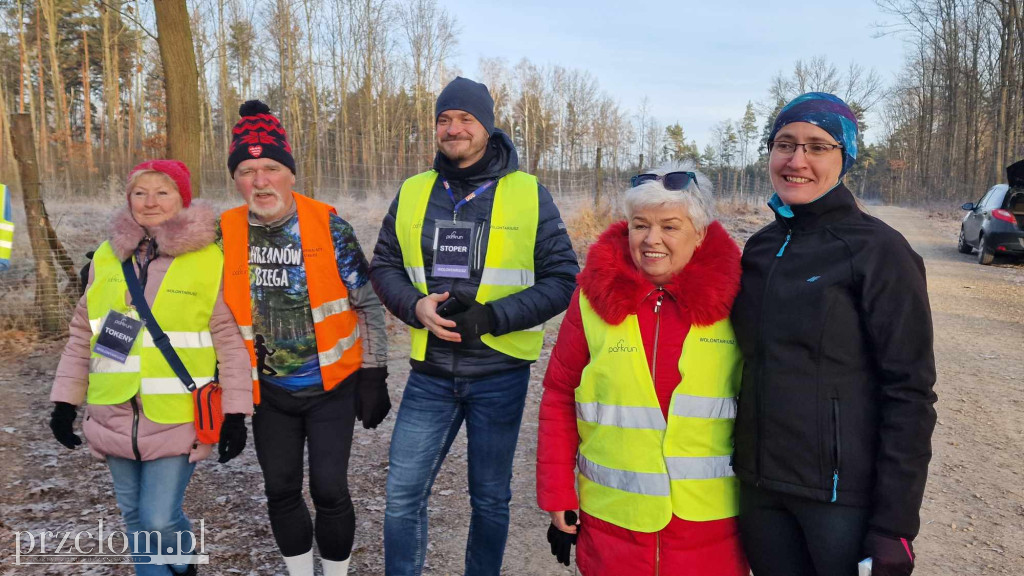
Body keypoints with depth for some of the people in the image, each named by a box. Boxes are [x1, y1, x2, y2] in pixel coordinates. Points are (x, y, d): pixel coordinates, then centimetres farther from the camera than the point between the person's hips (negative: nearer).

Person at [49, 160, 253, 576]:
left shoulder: (210, 259, -8)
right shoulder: (106, 257, 5)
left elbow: (230, 340, -7)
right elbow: (83, 334, 12)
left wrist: (235, 413, -8)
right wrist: (66, 400, 10)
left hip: (176, 418, -4)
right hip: (114, 416, 5)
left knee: (160, 519, -3)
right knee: (135, 516, 15)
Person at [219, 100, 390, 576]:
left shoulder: (328, 225, -12)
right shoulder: (224, 233, -4)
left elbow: (368, 304, -7)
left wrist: (373, 376, -7)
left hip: (332, 385, -3)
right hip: (268, 392, 3)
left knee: (329, 489, 1)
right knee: (281, 491, 13)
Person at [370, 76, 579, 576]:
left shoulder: (529, 194, -5)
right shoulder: (412, 193, 4)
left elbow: (562, 281, -6)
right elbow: (384, 265, 11)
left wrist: (491, 316, -19)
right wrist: (416, 306, -11)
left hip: (500, 373, -2)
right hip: (430, 372, 2)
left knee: (490, 498, 14)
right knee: (402, 493, 6)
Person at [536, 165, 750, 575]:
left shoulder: (733, 299, -5)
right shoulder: (595, 295, -4)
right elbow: (560, 396, 0)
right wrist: (556, 491, -1)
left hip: (711, 524, 0)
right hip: (611, 519, 1)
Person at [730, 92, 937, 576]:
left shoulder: (878, 250, -11)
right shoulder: (760, 247, 5)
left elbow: (909, 393, -13)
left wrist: (895, 526, -15)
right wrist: (741, 462, 12)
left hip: (843, 495, -5)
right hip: (759, 487, 5)